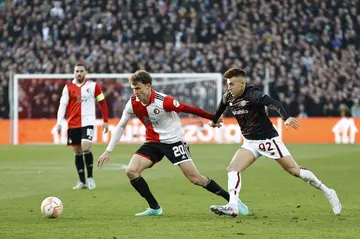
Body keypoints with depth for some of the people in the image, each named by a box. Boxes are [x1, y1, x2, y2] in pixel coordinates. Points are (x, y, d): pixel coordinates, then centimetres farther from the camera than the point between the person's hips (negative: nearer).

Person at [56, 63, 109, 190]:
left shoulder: (93, 86, 1)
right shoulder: (68, 87, 4)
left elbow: (102, 102, 8)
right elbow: (63, 105, -1)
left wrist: (105, 121, 6)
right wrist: (59, 122, -10)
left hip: (87, 122, -3)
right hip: (73, 124, 3)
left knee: (86, 148, -20)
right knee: (77, 152, 6)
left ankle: (90, 177, -2)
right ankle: (82, 181, 15)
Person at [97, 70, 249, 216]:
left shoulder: (163, 101, -24)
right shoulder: (133, 103, -8)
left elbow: (189, 109, -16)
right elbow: (121, 126, 4)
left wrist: (213, 118, -10)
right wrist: (108, 151, 3)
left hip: (173, 141, -5)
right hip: (153, 142, 5)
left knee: (195, 178, -11)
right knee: (131, 171, -12)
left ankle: (231, 199, 3)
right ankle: (154, 208, 2)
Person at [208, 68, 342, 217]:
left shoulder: (252, 94, -22)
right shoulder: (228, 98, 0)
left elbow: (272, 103, -37)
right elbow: (221, 107, 24)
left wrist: (286, 118, -55)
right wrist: (214, 120, 42)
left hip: (268, 140, -7)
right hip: (250, 143, 7)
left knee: (295, 170, -3)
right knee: (232, 169, -14)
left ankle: (328, 193, 12)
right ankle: (232, 207, -23)